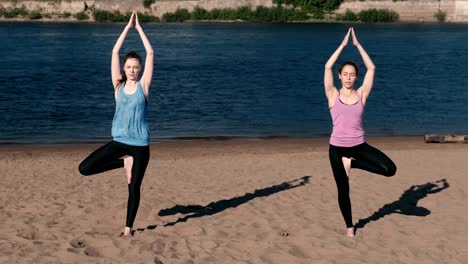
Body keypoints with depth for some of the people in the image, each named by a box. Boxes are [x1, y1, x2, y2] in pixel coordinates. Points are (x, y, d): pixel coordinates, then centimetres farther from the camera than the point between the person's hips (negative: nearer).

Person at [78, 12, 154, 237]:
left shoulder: (143, 86, -1)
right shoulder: (118, 86, 3)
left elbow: (150, 54, -6)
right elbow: (114, 52, -1)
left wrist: (139, 28, -3)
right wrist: (127, 27, -2)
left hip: (140, 144, -2)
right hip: (119, 141, 2)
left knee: (134, 188, 4)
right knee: (85, 168, -10)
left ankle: (128, 227, 20)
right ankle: (124, 162, 6)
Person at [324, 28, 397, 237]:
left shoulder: (361, 94, 3)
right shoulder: (333, 95, -1)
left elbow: (371, 68, -3)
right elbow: (328, 67, -11)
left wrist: (357, 44, -2)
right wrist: (343, 44, -8)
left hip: (359, 145, 2)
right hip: (337, 147, -1)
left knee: (390, 169, -17)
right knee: (343, 189, 8)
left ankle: (352, 163, 2)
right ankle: (349, 226, 30)